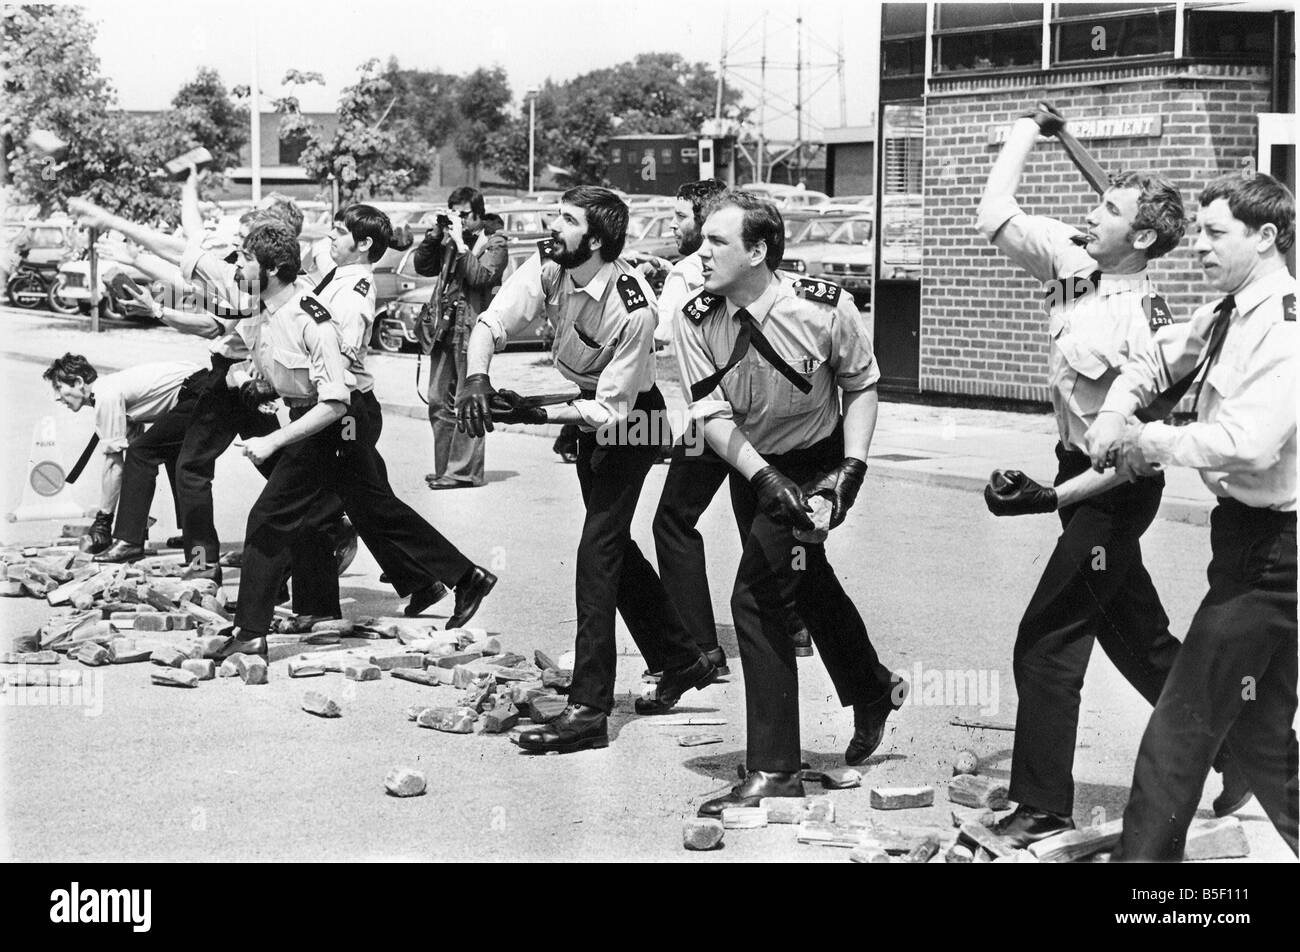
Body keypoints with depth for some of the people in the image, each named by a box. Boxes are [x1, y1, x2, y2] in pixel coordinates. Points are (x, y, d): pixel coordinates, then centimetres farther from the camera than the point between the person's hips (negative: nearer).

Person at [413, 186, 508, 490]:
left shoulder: (494, 244, 0)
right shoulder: (450, 242, 17)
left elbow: (480, 276, -15)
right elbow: (422, 266, 18)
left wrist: (460, 243, -14)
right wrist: (434, 235, 7)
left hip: (471, 331, -7)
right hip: (444, 329, 7)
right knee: (439, 402, 7)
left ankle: (463, 471, -5)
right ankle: (444, 468, 14)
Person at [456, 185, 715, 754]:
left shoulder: (633, 310, -32)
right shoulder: (548, 269, -16)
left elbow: (611, 410, -29)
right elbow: (491, 324, -19)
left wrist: (537, 414, -38)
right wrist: (477, 378, -40)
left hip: (630, 415, -8)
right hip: (588, 407, 8)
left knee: (598, 548, -14)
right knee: (613, 543, 17)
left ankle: (588, 708, -12)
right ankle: (682, 660, 34)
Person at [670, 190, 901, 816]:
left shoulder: (824, 307, -23)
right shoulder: (697, 321, -15)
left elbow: (861, 385, -7)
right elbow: (713, 415, -16)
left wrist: (852, 467, -18)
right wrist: (765, 479, -30)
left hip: (818, 463, -5)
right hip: (752, 468, 5)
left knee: (756, 596, -15)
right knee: (809, 586, 22)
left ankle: (773, 771, -7)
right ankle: (872, 695, 50)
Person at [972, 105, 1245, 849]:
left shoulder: (1146, 326, -23)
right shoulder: (1074, 259, -2)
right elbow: (994, 217, 3)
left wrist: (1051, 499, -27)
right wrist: (1028, 130, 3)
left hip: (1117, 489, -8)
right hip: (1082, 472, 8)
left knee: (1047, 643, -5)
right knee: (1136, 634, 19)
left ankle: (1044, 807, 5)